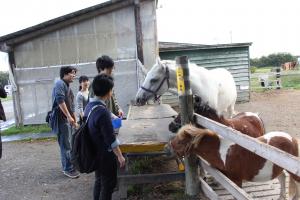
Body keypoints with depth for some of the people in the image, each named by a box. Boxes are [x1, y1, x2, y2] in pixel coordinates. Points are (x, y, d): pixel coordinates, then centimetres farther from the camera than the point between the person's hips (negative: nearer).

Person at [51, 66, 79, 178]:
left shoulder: (68, 86, 19)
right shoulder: (60, 84, -10)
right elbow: (60, 101, -22)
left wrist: (74, 120, 25)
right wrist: (69, 116, -23)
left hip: (68, 119, 10)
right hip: (62, 119, -10)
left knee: (70, 144, 16)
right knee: (66, 145, -4)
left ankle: (69, 165, 28)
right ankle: (68, 169, 3)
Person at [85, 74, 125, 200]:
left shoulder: (89, 105, -1)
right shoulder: (102, 111, -28)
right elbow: (111, 139, -24)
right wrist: (120, 156, -14)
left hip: (95, 152, 9)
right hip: (105, 155, -8)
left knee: (99, 181, 23)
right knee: (109, 184, 9)